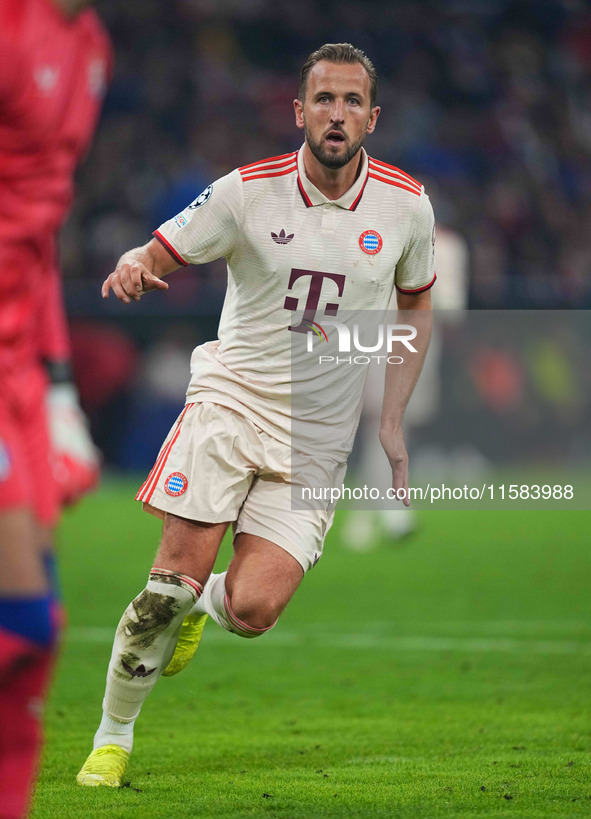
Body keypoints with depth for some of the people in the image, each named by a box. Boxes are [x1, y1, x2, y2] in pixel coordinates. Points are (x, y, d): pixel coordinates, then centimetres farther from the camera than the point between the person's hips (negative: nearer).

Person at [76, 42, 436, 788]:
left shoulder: (406, 206, -1)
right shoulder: (247, 192, -6)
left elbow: (416, 304, 15)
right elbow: (158, 254, 0)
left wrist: (392, 423, 10)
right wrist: (132, 269, -26)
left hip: (319, 437, 1)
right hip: (231, 399, -1)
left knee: (253, 610, -14)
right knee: (173, 579, -12)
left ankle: (206, 603, 23)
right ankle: (113, 735, 8)